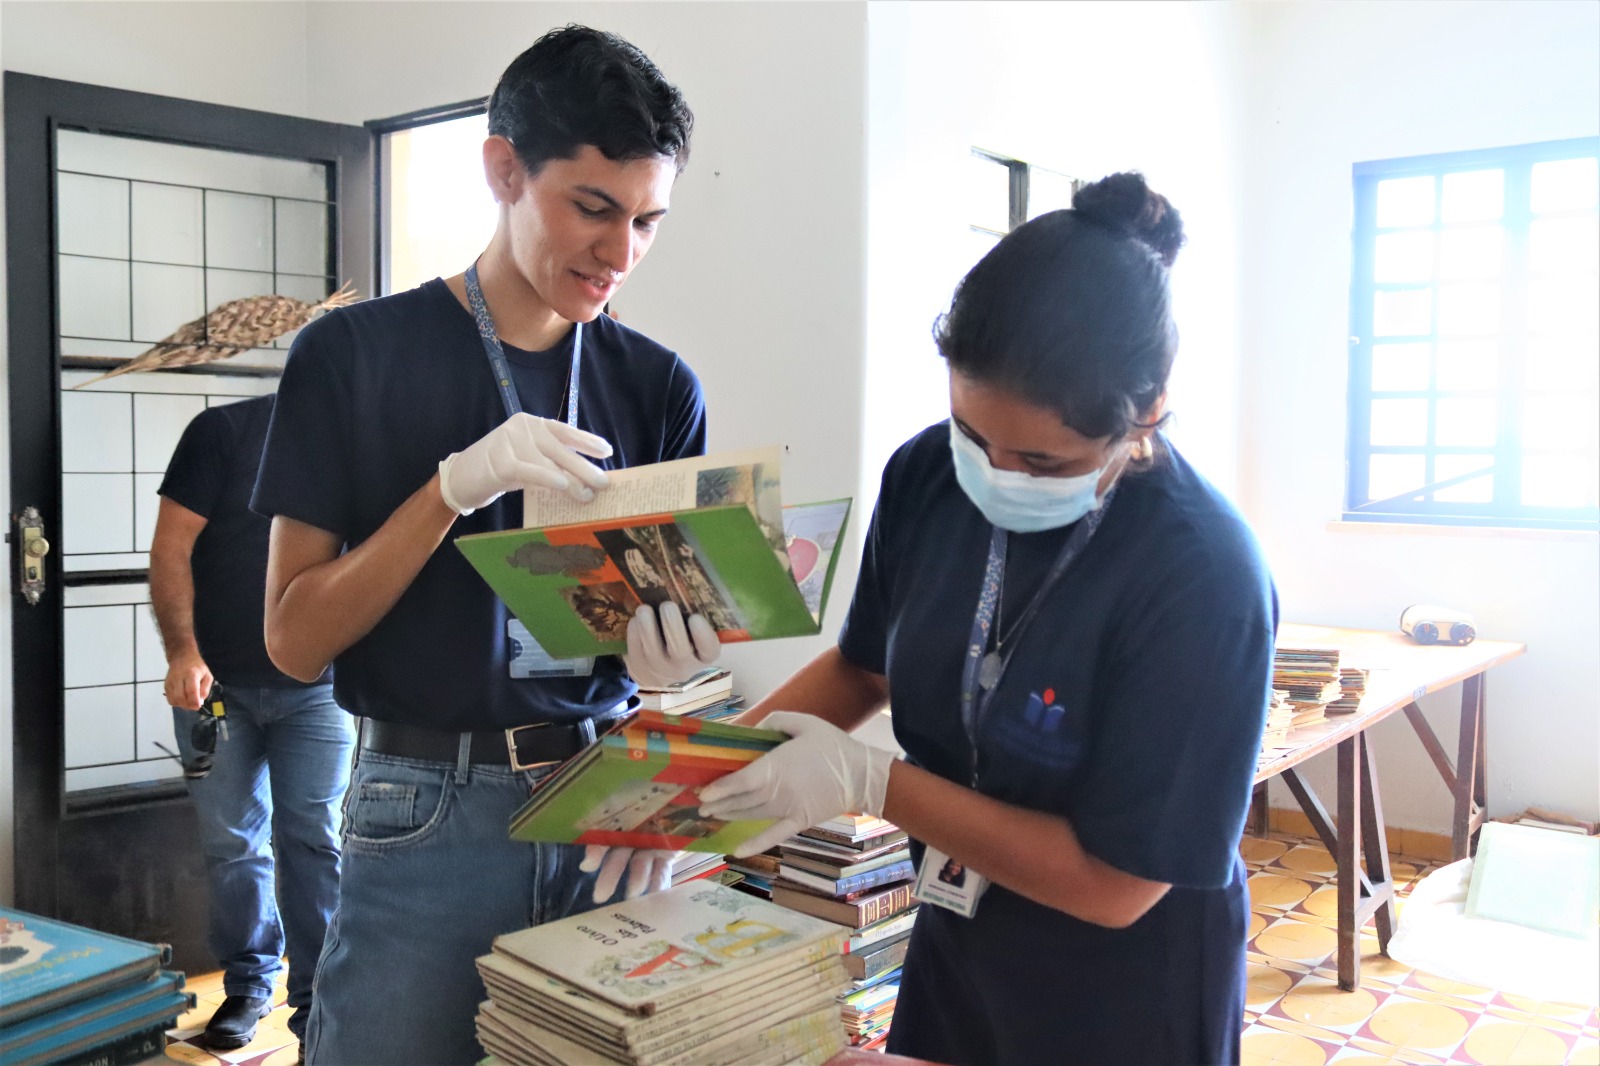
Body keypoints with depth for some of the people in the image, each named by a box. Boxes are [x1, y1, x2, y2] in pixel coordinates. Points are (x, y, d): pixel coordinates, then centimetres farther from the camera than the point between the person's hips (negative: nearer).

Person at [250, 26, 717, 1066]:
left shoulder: (660, 385, 4)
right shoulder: (356, 354, -4)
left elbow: (678, 614, 8)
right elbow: (295, 638, -6)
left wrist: (669, 650, -16)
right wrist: (453, 486, -20)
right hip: (431, 813, -2)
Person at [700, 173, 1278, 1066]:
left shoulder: (1206, 578, -28)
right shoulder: (928, 476, -13)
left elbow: (1112, 884, -24)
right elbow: (864, 664, 5)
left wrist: (867, 782, -25)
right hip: (953, 946, 5)